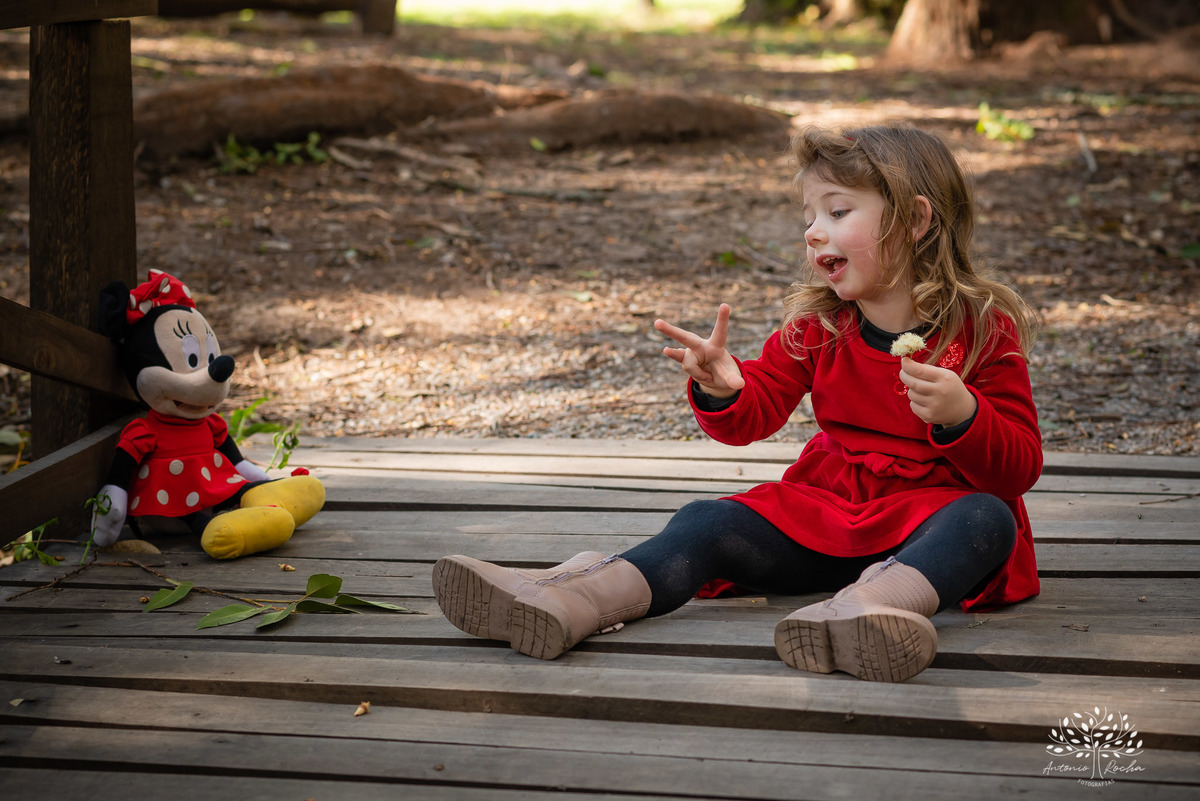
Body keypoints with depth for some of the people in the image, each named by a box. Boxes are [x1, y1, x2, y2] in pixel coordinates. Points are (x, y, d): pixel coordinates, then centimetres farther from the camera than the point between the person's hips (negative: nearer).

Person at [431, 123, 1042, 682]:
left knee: (987, 520, -36)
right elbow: (753, 417, 4)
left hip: (936, 511, -3)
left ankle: (871, 600, -65)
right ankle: (577, 600, -40)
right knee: (710, 524, -17)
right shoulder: (814, 325, 6)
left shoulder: (984, 331, -6)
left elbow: (1020, 468, -9)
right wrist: (722, 392, -20)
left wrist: (963, 416, -30)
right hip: (825, 507, 4)